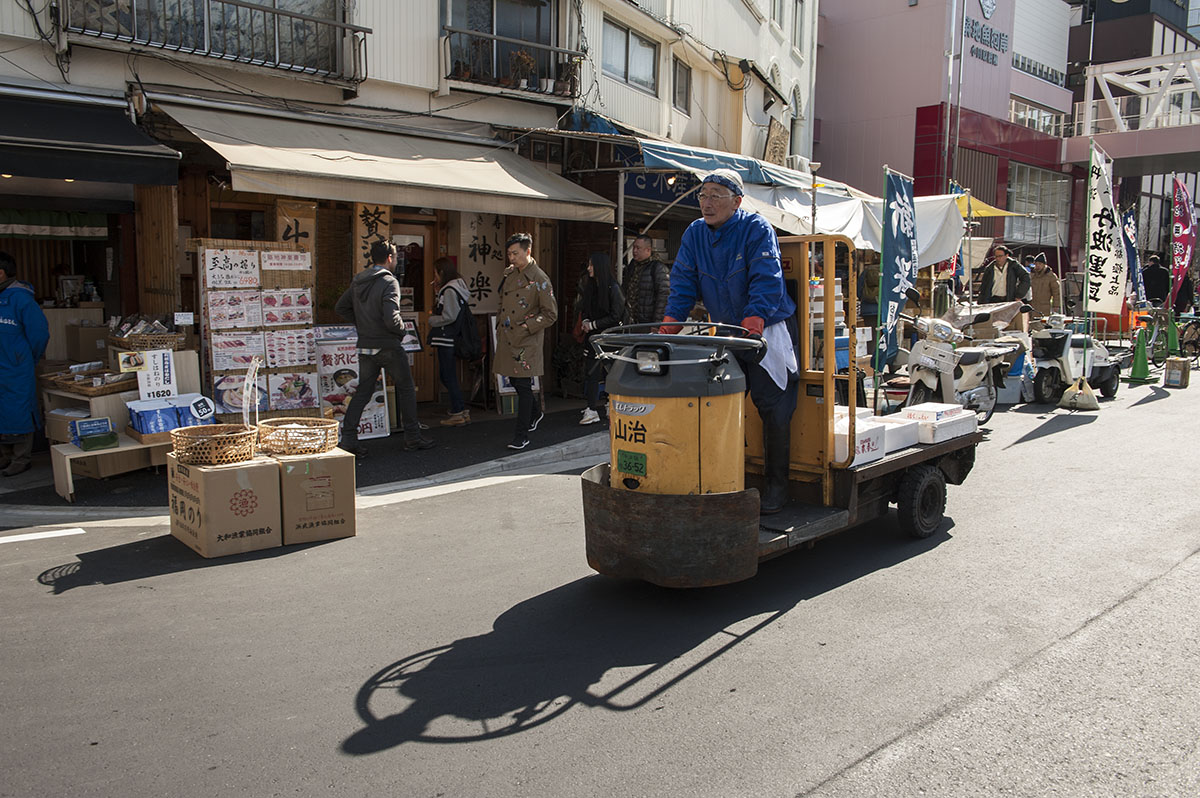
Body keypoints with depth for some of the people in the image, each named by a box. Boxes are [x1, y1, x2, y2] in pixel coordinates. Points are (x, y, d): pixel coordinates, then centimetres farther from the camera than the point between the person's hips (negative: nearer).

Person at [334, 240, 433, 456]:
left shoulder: (357, 281, 8)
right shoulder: (389, 282, -15)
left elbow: (340, 308, 14)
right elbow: (391, 319, -24)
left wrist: (362, 324, 15)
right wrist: (401, 331, -5)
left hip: (365, 347, 6)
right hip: (388, 346, -6)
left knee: (363, 391, 11)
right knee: (406, 389, 8)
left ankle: (348, 437, 3)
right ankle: (412, 437, 15)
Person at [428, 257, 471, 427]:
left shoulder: (450, 290, -15)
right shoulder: (452, 288, 16)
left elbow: (449, 317, -20)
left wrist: (432, 320, -5)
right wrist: (438, 292, 12)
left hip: (448, 339, -10)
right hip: (450, 340, 10)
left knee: (448, 376, -2)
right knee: (445, 376, 15)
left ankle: (458, 414, 5)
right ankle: (462, 411, 19)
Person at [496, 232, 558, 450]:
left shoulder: (539, 280, -11)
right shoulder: (509, 273, 10)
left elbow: (551, 314, -9)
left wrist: (527, 326, -16)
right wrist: (500, 324, 14)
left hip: (527, 341, -7)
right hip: (507, 338, 7)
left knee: (523, 385, -5)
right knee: (514, 380, 16)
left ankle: (521, 436, 3)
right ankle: (536, 414, 41)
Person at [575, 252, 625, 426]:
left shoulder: (613, 288, -9)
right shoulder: (589, 286, 11)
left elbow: (615, 317, -11)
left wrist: (592, 325, -10)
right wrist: (585, 321, 0)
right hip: (593, 336, 6)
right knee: (591, 373, 0)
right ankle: (593, 409, 4)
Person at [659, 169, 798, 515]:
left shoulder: (757, 230, -14)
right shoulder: (695, 234, 3)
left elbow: (766, 281, -23)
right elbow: (684, 281, 0)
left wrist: (752, 322, -36)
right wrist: (670, 322, -14)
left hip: (768, 330, -5)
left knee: (773, 408, -2)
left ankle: (776, 485, 10)